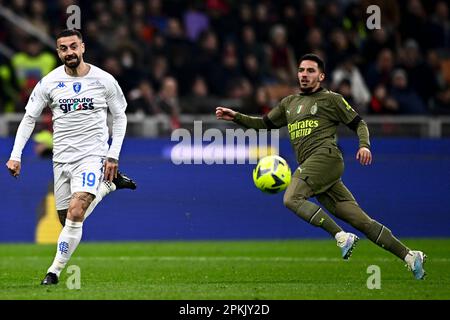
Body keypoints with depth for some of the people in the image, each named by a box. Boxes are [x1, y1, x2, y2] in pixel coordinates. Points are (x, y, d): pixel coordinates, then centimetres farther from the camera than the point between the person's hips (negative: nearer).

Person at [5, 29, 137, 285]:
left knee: (75, 213, -21)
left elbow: (120, 117, 6)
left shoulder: (104, 80, -4)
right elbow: (29, 118, 4)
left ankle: (55, 271, -11)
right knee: (67, 219, 9)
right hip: (62, 157, 4)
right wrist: (15, 156, -6)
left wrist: (113, 156, -2)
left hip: (93, 156, -3)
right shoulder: (49, 83, -2)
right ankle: (109, 184, 32)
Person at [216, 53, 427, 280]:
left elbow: (359, 124, 8)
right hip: (310, 166, 6)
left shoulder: (330, 99, 8)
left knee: (291, 198, -26)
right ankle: (409, 256, -2)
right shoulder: (289, 103, 27)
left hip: (326, 156, -6)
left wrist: (364, 145, -10)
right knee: (360, 220, -2)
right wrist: (236, 117, 21)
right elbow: (265, 123, 33)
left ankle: (342, 237, -27)